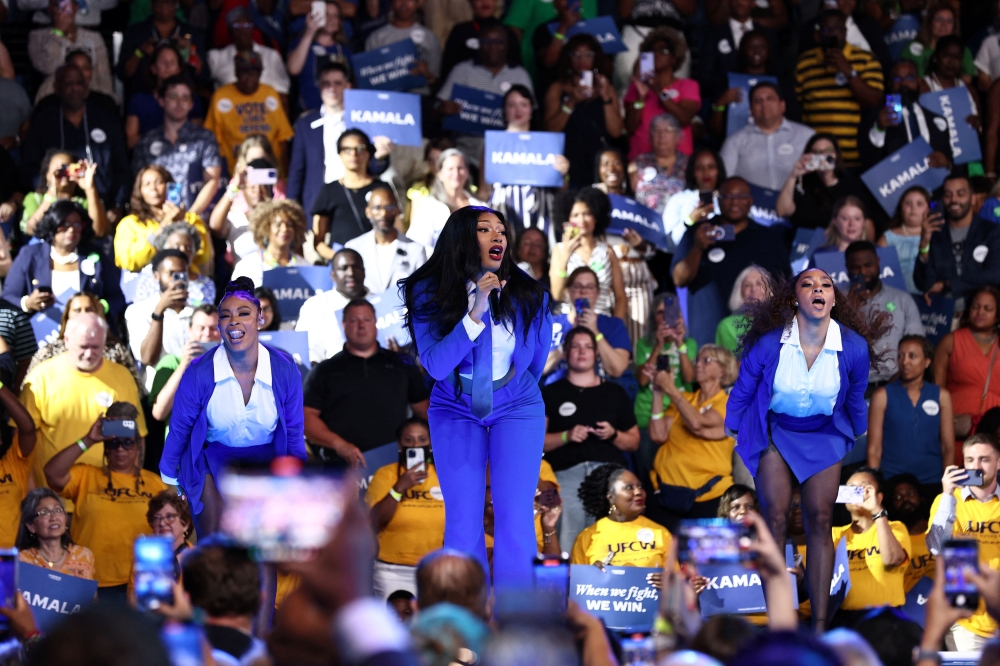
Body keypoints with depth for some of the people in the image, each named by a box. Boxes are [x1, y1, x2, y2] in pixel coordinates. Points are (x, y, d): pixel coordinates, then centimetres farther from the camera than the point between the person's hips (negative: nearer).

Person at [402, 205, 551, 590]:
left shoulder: (527, 294, -9)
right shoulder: (429, 293, -12)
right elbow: (436, 364, -22)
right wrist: (474, 314, -31)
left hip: (517, 409, 0)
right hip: (455, 411, 0)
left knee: (514, 516, -10)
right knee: (463, 521, -4)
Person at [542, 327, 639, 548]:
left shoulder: (615, 393, 20)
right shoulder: (551, 394, 14)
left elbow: (634, 441, 20)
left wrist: (613, 435, 0)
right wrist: (566, 437, -8)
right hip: (566, 474, -1)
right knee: (567, 544, -16)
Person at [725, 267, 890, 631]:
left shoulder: (854, 347, -18)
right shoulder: (769, 344, -22)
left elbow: (855, 397, 3)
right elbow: (743, 389, -2)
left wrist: (858, 435, 17)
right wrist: (731, 429, 11)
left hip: (824, 435, 1)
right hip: (775, 431, -1)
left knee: (820, 520, -8)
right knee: (776, 520, -12)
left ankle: (820, 624, -7)